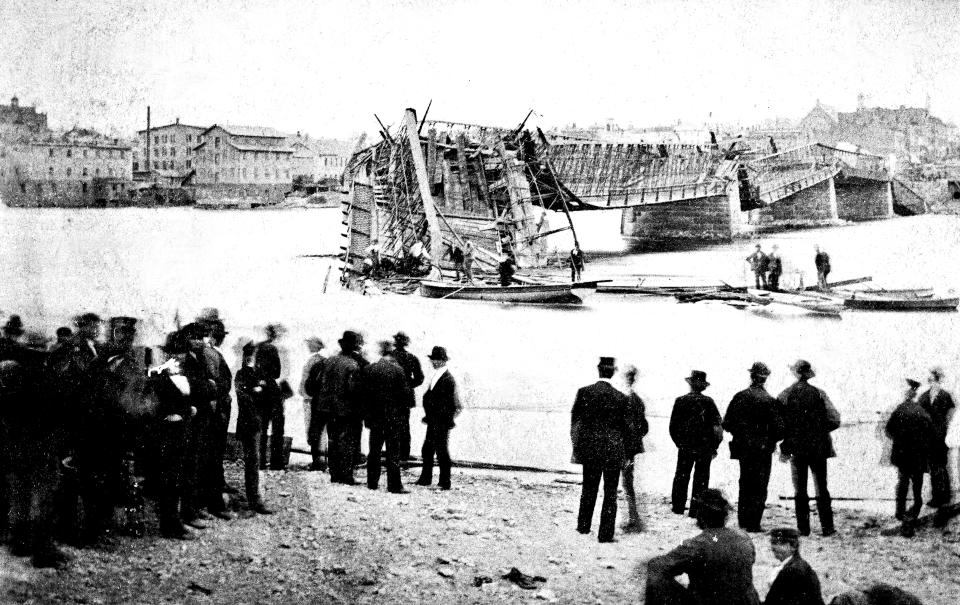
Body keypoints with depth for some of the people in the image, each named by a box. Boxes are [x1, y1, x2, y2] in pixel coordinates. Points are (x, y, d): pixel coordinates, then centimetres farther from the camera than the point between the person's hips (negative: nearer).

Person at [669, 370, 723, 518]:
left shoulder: (680, 401, -5)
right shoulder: (708, 402, -7)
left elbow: (673, 426, -1)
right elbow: (718, 426, -7)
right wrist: (714, 447, 1)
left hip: (685, 447, 1)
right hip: (705, 448, -1)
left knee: (681, 477, 13)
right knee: (701, 479, 6)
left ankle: (678, 506, 16)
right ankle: (696, 510, 5)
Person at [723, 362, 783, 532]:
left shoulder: (739, 397, -1)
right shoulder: (769, 400, -12)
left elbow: (726, 424, 2)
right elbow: (777, 428, -13)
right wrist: (772, 441, 6)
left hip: (743, 448, 4)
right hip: (763, 448, -4)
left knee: (745, 485, 15)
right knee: (759, 487, 2)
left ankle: (743, 521, 19)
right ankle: (753, 523, -1)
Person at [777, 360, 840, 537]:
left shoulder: (785, 396, -4)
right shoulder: (819, 394, -6)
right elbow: (834, 421, -8)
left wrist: (784, 445, 3)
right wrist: (821, 430, 11)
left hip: (796, 449, 0)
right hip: (818, 447, 0)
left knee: (800, 490, 8)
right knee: (822, 489, 7)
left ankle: (803, 528, 6)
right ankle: (827, 527, 6)